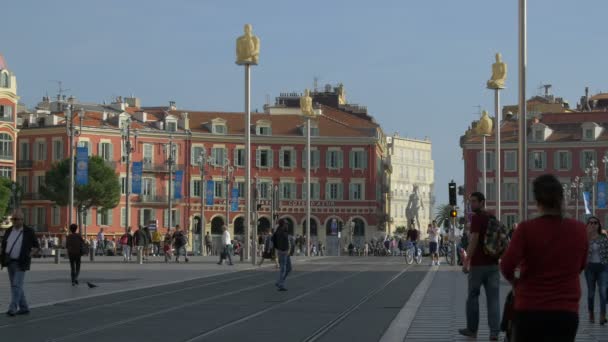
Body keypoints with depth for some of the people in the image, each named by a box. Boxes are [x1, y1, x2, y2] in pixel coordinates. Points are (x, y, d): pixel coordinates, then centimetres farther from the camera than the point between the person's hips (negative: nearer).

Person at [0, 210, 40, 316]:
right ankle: (24, 308, 17)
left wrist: (28, 256, -10)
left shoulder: (29, 232, -6)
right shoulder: (9, 231, 7)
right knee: (16, 286, 8)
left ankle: (12, 309, -15)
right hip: (10, 263, 6)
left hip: (21, 264, -5)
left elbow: (37, 247, 1)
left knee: (16, 286, -14)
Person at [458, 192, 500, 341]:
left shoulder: (476, 218, -10)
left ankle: (472, 329, 17)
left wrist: (466, 261, -18)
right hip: (493, 264, 6)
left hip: (478, 264, -6)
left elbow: (474, 240, -19)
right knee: (493, 298, 1)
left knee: (473, 296, 9)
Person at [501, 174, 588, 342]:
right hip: (566, 311, 2)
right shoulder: (579, 230, -1)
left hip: (529, 310, -2)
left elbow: (506, 265, -17)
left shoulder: (526, 229, -10)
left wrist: (514, 280, 3)